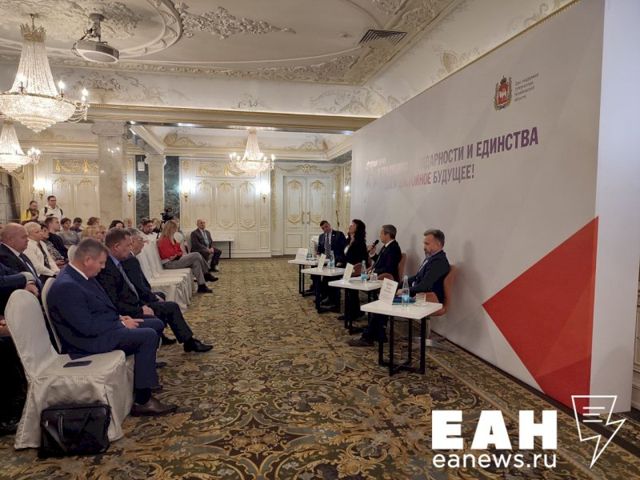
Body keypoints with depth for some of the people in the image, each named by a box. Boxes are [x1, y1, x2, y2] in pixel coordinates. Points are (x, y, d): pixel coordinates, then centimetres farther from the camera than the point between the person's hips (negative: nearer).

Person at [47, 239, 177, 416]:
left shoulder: (81, 275, 7)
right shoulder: (66, 286, -24)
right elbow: (87, 327, -27)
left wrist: (120, 318, 2)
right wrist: (121, 324, -16)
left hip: (103, 327, 10)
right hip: (89, 340, -10)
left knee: (156, 324, 8)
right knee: (148, 335, -23)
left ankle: (146, 374, 21)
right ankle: (142, 401, -15)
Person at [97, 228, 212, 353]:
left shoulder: (117, 262, 6)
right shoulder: (105, 268, -23)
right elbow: (113, 304, -26)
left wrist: (154, 298, 12)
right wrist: (140, 310, -19)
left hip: (136, 304, 10)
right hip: (127, 313, -10)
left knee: (172, 306, 12)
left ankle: (190, 341, 21)